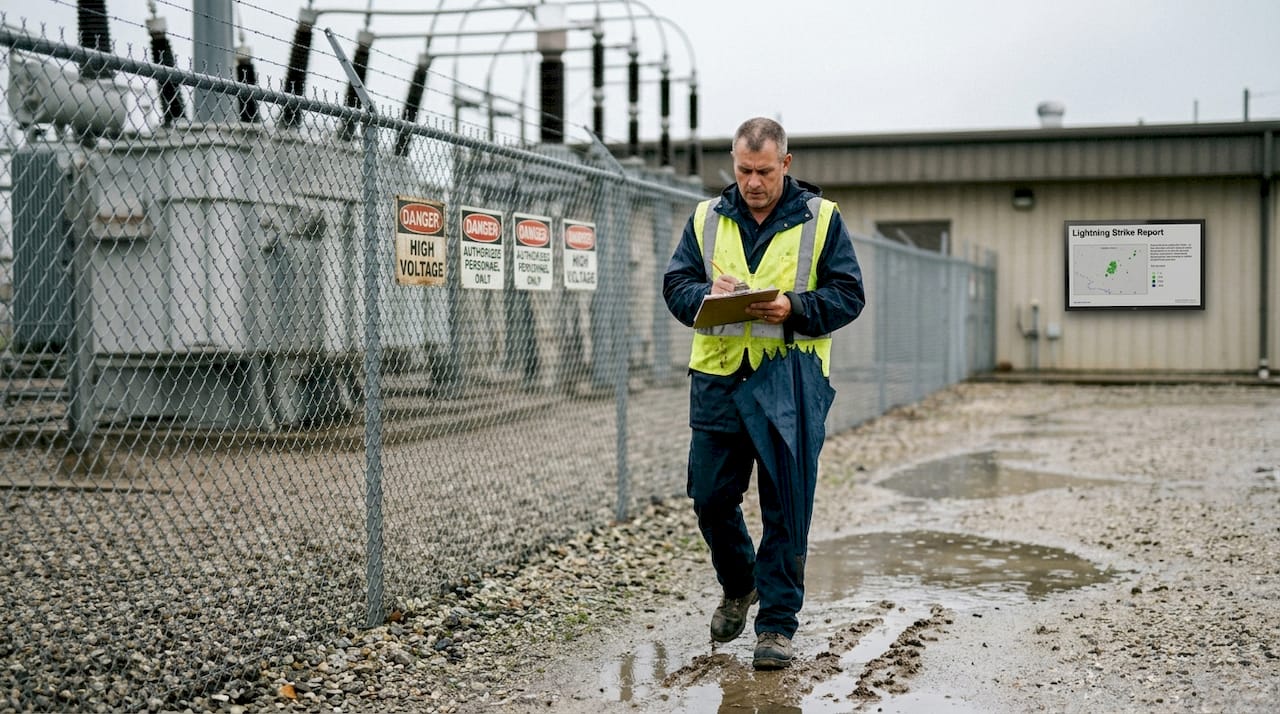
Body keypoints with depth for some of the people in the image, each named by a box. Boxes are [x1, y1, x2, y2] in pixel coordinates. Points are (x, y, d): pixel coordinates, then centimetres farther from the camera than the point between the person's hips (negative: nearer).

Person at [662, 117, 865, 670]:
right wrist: (708, 297, -14)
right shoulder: (707, 218, 10)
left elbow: (848, 295, 0)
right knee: (710, 497, 6)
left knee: (785, 508, 0)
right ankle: (739, 586, 34)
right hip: (719, 380, 3)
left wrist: (794, 308, -17)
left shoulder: (821, 219, 3)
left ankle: (777, 625, 10)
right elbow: (675, 285, 8)